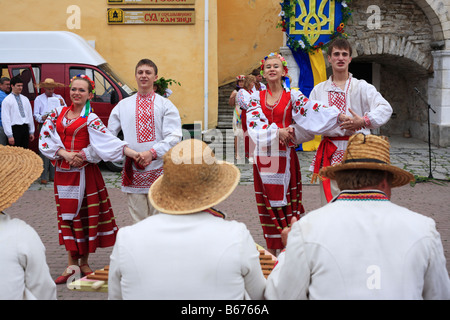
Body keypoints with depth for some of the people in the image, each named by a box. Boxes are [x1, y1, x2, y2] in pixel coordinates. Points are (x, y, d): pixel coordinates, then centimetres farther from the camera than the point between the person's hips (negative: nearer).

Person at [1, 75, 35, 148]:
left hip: (25, 128, 5)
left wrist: (32, 132, 13)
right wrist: (9, 135, -14)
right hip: (15, 128, -5)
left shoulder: (25, 99, 13)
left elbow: (30, 115, 16)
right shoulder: (7, 100, -4)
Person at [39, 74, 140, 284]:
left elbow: (107, 140, -16)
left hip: (84, 172, -4)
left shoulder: (90, 119, -4)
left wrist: (133, 153, -30)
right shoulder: (58, 113, 8)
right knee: (67, 214, 6)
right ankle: (72, 264, 13)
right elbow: (45, 137, 0)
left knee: (85, 215, 1)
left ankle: (84, 263, 15)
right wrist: (65, 154, -13)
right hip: (62, 172, 4)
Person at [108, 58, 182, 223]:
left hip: (159, 171, -2)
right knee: (139, 220, 5)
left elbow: (174, 137, -7)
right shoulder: (123, 106, 12)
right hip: (133, 172, 2)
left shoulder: (166, 105, 4)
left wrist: (152, 153, -20)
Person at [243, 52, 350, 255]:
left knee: (286, 198, -1)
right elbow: (253, 123, -5)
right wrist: (276, 131, -15)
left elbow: (313, 109, -9)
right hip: (264, 155, 2)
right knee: (268, 199, 4)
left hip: (284, 154, -1)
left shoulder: (292, 96, 3)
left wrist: (341, 116, -21)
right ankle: (271, 247, 12)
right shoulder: (256, 97, 8)